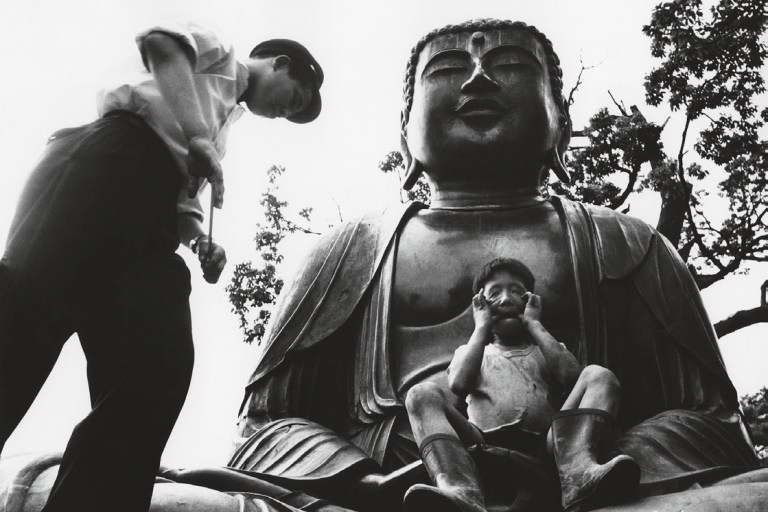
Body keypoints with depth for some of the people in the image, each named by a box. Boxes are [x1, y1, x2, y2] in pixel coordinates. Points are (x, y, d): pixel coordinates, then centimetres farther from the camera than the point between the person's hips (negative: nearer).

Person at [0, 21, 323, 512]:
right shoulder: (216, 48, 21)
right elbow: (161, 43, -3)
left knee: (156, 373, -14)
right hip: (112, 161, -8)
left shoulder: (225, 123, 39)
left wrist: (201, 241, 11)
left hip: (151, 213, 8)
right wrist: (198, 138, -12)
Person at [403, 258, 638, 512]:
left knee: (599, 376, -16)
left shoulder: (547, 351, 32)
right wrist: (482, 327, 14)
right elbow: (458, 384, 4)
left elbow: (573, 376, 5)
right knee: (423, 393, -23)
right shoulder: (470, 351, 31)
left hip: (544, 446, 1)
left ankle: (579, 472, -47)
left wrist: (534, 325, 13)